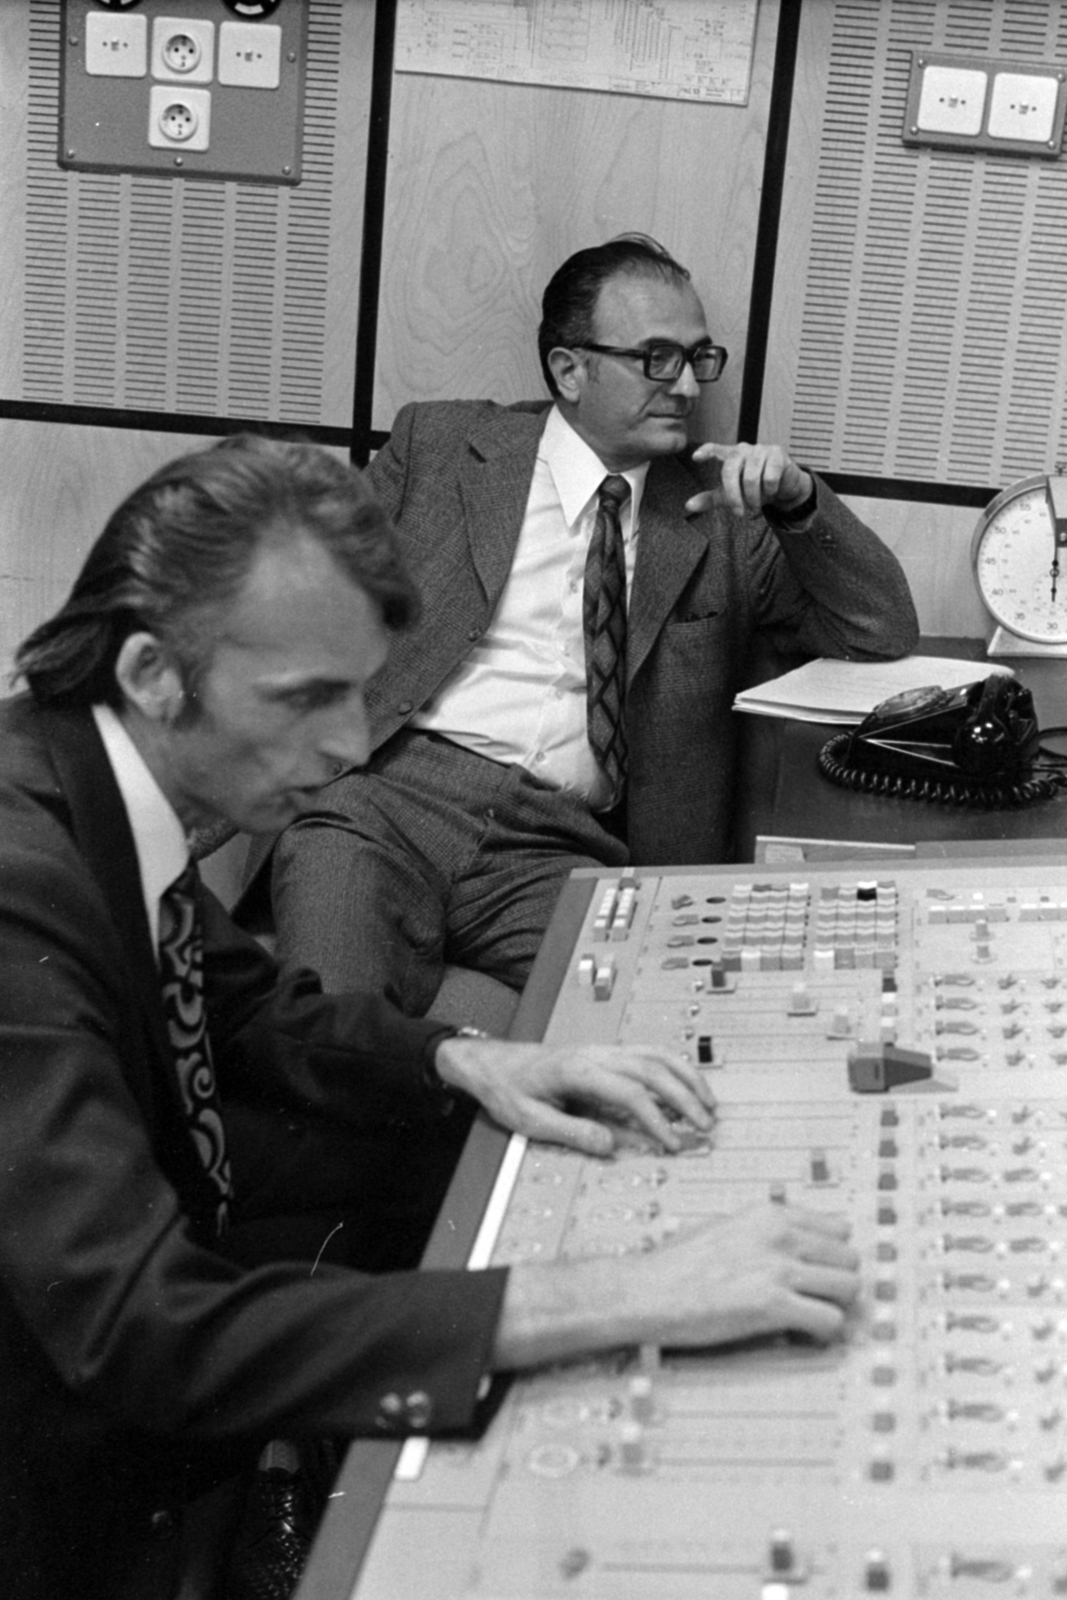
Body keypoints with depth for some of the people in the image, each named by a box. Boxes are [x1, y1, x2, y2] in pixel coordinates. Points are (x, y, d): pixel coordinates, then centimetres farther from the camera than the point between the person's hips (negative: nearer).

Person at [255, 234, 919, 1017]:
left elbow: (885, 633, 14)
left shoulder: (719, 512, 17)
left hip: (567, 846, 2)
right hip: (393, 788, -1)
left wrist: (801, 503, -3)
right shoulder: (439, 442, 14)